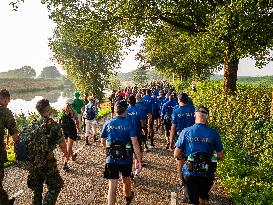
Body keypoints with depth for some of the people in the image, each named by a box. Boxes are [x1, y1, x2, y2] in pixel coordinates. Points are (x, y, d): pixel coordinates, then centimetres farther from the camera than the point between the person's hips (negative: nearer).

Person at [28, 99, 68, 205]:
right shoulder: (53, 125, -15)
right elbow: (62, 144, -13)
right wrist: (65, 152, 9)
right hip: (47, 162, -6)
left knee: (37, 188, 20)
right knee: (55, 186, 9)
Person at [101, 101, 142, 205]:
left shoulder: (108, 124, -2)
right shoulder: (129, 125, -9)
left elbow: (103, 142, 7)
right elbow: (135, 143, -17)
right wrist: (139, 160, -12)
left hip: (111, 158, 0)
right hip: (126, 158, 0)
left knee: (112, 185, 2)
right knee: (126, 179, 25)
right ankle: (128, 196, 51)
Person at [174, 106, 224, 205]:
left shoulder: (186, 131, -9)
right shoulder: (214, 133, -5)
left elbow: (176, 155, -6)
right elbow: (220, 157, 0)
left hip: (190, 172, -2)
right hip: (208, 174, 2)